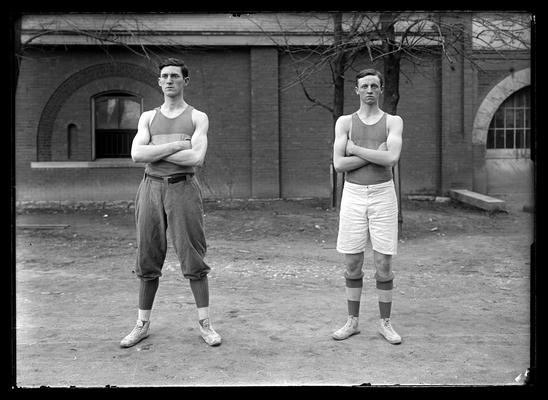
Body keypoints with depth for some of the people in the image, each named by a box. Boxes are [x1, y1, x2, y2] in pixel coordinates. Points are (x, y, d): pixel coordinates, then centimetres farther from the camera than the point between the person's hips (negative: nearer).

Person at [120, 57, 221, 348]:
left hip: (183, 188, -2)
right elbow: (137, 154, -3)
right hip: (151, 188, 2)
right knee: (148, 259, 5)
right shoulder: (148, 117, 14)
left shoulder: (197, 118, 7)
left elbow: (197, 158, -10)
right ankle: (142, 324, 15)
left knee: (193, 258, -3)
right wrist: (176, 145, -10)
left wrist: (155, 153, -5)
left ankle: (205, 324, 5)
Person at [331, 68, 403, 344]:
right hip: (353, 195, 1)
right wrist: (376, 154, -12)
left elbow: (392, 159, -16)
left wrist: (356, 149, -11)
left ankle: (385, 323, 13)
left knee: (383, 264, 0)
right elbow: (339, 165, -7)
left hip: (383, 196, -1)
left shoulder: (393, 121, 2)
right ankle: (352, 322, 17)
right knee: (352, 264, 4)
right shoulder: (345, 122, 5)